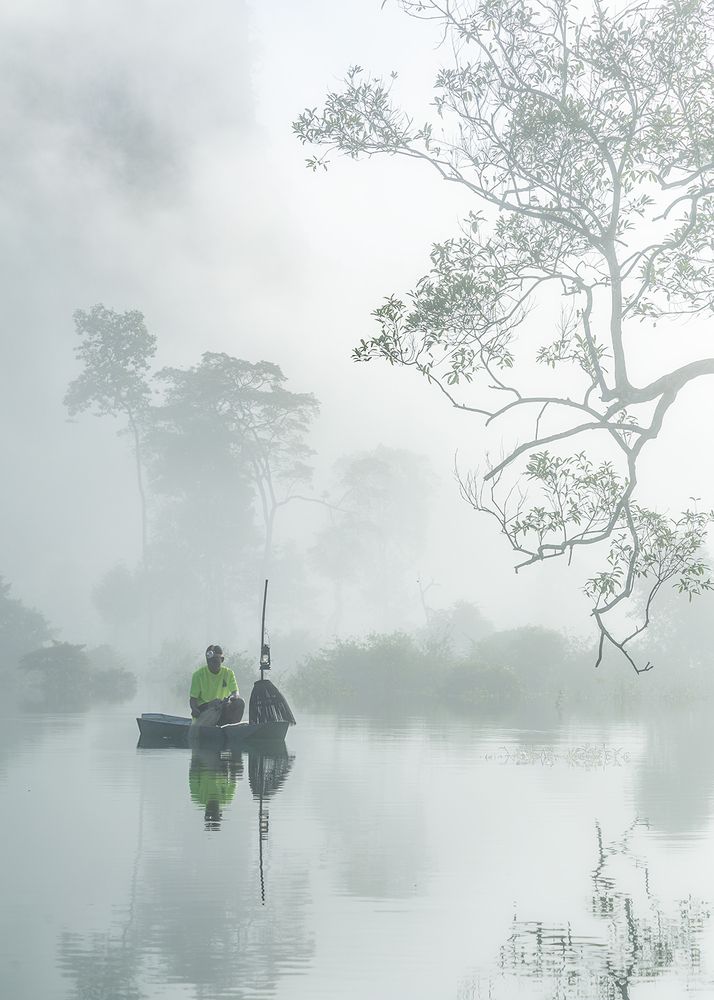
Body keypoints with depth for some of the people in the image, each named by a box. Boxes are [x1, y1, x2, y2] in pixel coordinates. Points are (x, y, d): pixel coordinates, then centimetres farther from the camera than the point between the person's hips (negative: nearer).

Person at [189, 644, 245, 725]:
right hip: (203, 708, -3)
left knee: (240, 702, -24)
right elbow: (193, 698, -1)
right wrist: (194, 709, -25)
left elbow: (236, 693, -3)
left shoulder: (228, 673, 5)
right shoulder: (199, 674, 0)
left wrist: (231, 697, -29)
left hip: (223, 707, 3)